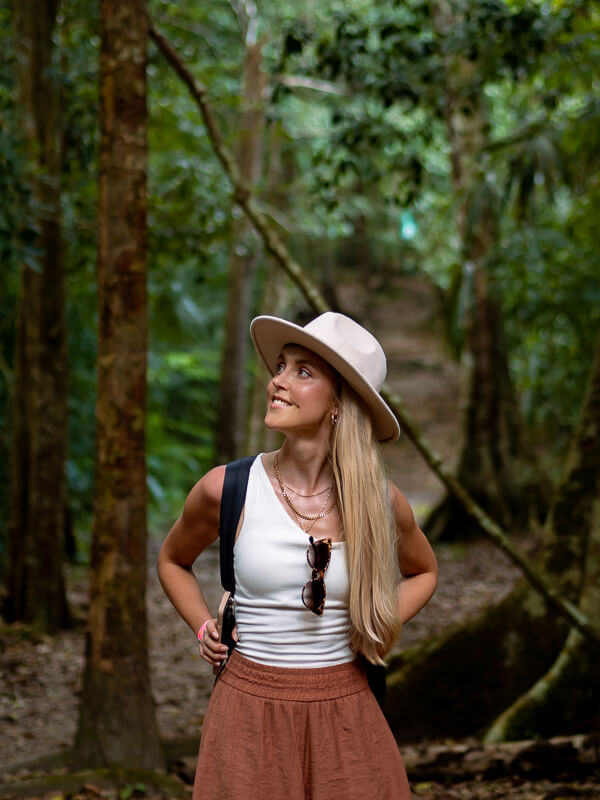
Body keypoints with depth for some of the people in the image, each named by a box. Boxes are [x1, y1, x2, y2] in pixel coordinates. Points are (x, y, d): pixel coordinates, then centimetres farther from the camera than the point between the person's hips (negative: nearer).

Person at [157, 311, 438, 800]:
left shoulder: (381, 501, -5)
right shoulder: (226, 490, -8)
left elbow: (423, 572, 17)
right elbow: (173, 561, 14)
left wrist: (379, 628, 2)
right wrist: (203, 629, 1)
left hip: (346, 713, 1)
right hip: (250, 710, -1)